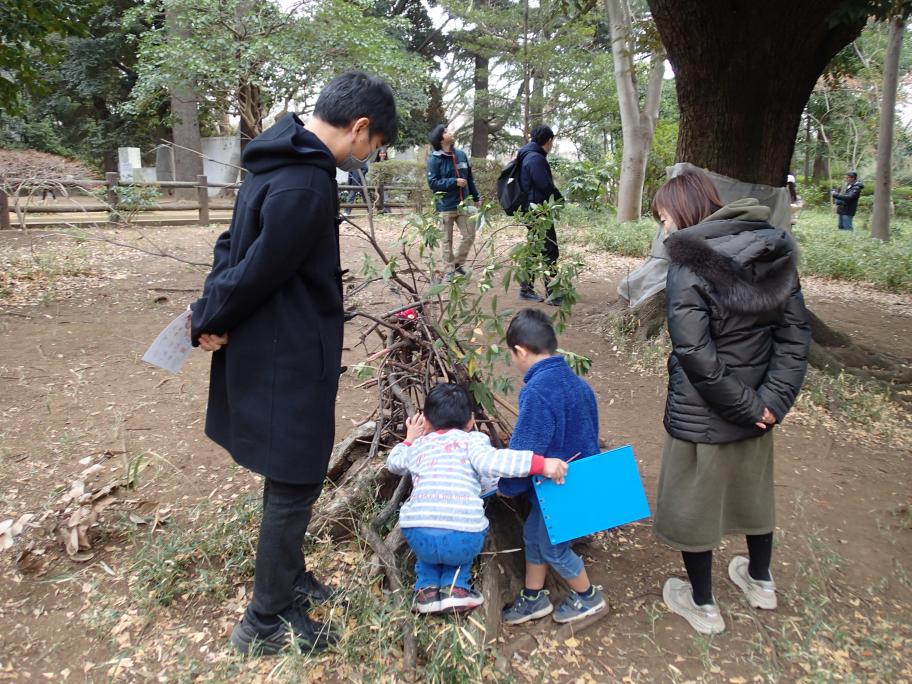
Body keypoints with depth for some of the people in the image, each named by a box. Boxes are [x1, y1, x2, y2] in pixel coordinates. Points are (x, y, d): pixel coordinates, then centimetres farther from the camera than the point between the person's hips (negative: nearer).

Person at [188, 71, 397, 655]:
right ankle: (267, 622, 23)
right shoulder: (307, 186, -25)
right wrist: (213, 320, -5)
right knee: (293, 486, 5)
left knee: (290, 479, 23)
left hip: (274, 352, 10)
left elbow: (236, 243, 11)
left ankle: (289, 578, 42)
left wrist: (211, 313, 0)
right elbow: (256, 269, -22)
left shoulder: (282, 161, 8)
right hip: (288, 361, -10)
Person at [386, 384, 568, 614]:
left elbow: (393, 462, 42)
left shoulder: (418, 446, 21)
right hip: (463, 539, -2)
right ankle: (455, 586, 15)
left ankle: (427, 587, 18)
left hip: (417, 535, 3)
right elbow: (493, 461, -14)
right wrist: (541, 464, -19)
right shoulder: (473, 440, 9)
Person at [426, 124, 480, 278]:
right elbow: (432, 183, -14)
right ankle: (449, 270, 17)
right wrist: (454, 182, -19)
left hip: (463, 204, 5)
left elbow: (469, 179, 15)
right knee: (447, 240, 5)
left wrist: (476, 197, 17)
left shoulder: (461, 154, 7)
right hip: (446, 206, -4)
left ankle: (458, 263, 26)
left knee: (470, 235, 6)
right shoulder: (434, 159, -8)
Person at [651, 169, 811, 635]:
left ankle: (702, 605, 34)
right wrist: (774, 399, -7)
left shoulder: (688, 266, -22)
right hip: (755, 410, 7)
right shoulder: (773, 254, -2)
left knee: (692, 505, 15)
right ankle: (760, 581, 51)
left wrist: (746, 405, -15)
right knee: (753, 492, 28)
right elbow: (794, 334, -3)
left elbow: (695, 354, -26)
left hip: (701, 416, -7)